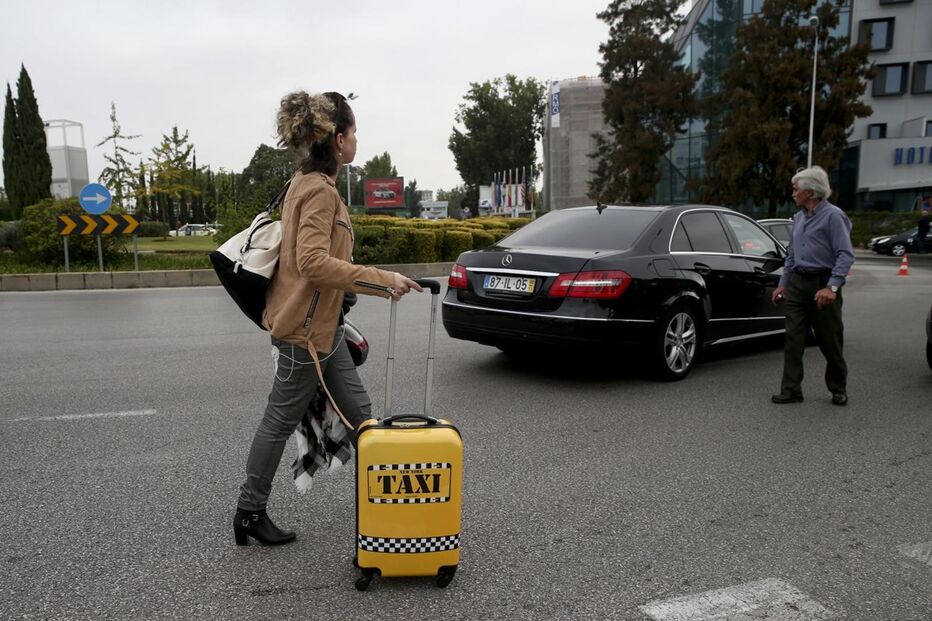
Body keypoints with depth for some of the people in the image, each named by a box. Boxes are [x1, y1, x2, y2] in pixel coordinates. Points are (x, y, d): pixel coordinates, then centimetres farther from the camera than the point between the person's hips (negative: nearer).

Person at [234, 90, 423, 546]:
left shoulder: (308, 184, 12)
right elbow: (314, 263, -29)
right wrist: (383, 281, -27)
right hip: (305, 327, -10)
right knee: (280, 422, 6)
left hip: (321, 324, 10)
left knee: (359, 413, 13)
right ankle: (249, 513, 23)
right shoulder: (320, 191, -19)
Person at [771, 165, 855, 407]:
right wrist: (783, 284, 18)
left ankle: (838, 389, 24)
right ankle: (791, 390, 3)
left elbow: (845, 255, -16)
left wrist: (832, 287, -24)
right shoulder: (799, 218, 14)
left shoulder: (833, 216, -10)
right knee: (793, 339, 0)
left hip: (823, 285, -6)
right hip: (798, 283, 7)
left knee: (830, 341, 5)